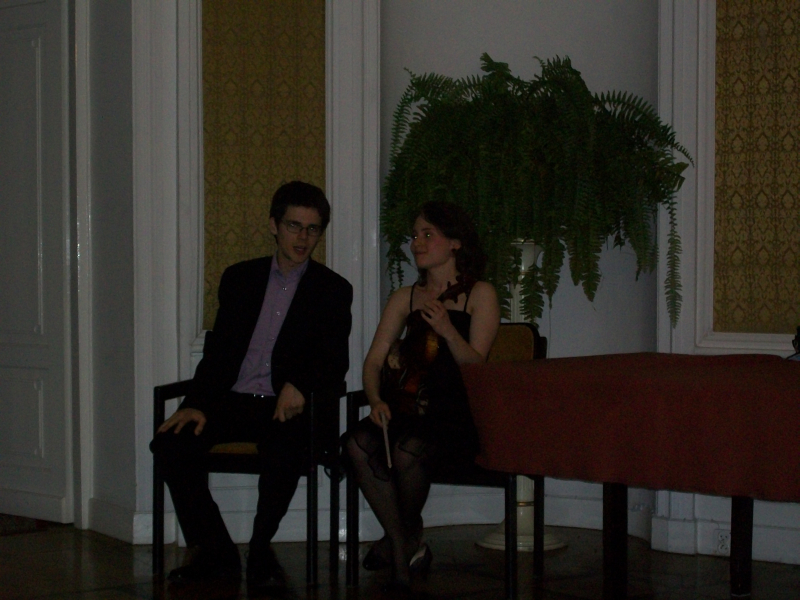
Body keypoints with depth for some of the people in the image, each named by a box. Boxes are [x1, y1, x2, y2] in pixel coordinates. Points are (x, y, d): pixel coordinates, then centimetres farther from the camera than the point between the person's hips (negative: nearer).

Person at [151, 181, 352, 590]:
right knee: (169, 442, -23)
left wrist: (299, 385, -22)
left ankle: (260, 550, -15)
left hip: (287, 406, -3)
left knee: (284, 450, -37)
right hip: (232, 401, 3)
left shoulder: (333, 290, 9)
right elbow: (217, 348, 10)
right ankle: (216, 552, -11)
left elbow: (336, 361, 0)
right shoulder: (239, 278, 16)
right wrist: (197, 403, -8)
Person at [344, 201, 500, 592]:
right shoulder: (405, 299, 18)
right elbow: (374, 360, 11)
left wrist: (448, 331, -23)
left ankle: (406, 535, -3)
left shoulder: (479, 295, 4)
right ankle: (404, 548, -13)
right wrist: (376, 400, -9)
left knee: (407, 449, -34)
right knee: (358, 443, -26)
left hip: (457, 413, -4)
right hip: (410, 409, 5)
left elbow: (476, 365, -6)